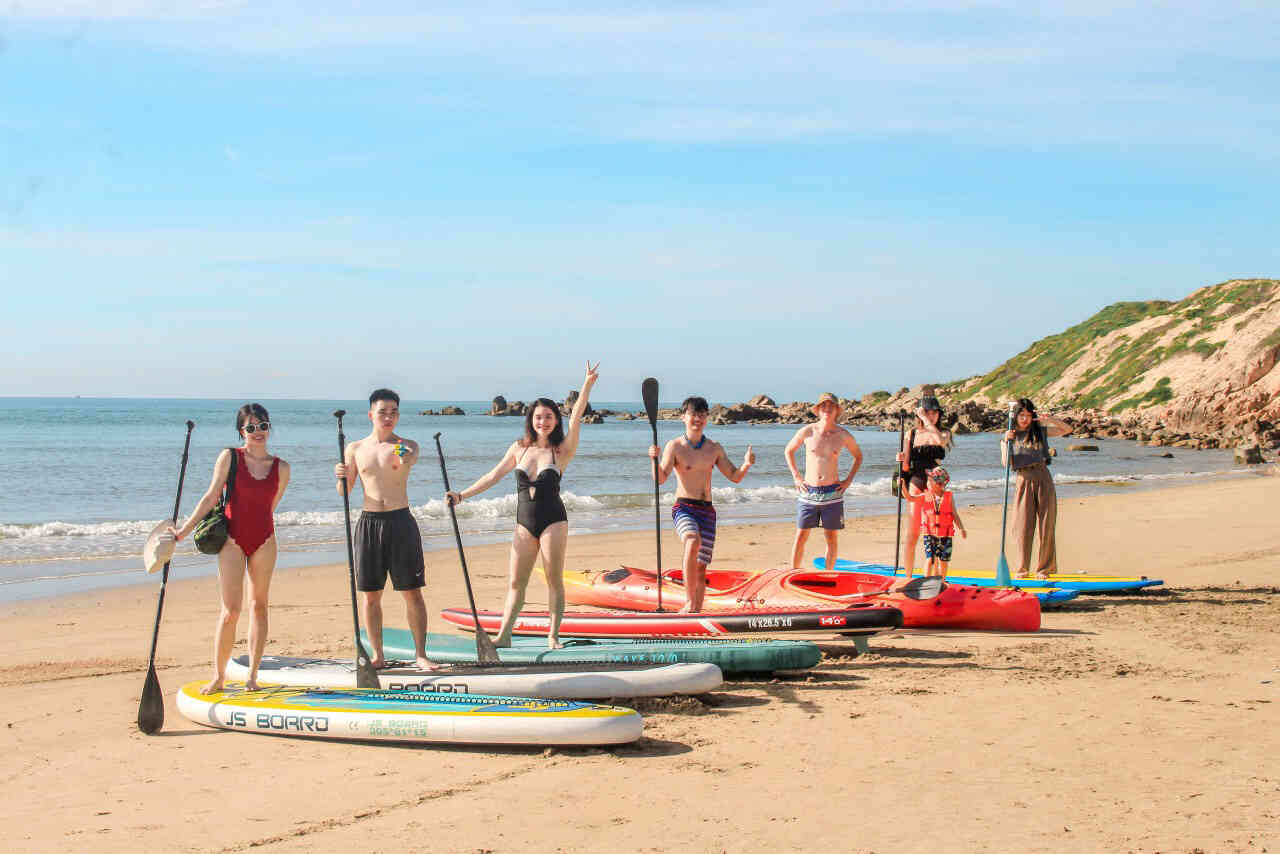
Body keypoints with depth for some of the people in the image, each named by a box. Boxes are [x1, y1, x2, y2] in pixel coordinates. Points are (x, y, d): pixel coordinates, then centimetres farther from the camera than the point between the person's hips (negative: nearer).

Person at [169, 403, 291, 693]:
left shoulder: (281, 468, 2)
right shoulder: (230, 457, -4)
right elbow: (211, 497, -4)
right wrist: (184, 530, -8)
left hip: (264, 540, 3)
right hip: (233, 539, -3)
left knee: (259, 606, 7)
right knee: (230, 610, -7)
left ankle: (252, 676, 14)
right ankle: (218, 676, 3)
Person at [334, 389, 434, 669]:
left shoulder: (407, 446, 1)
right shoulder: (355, 449, 7)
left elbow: (407, 461, -24)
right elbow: (344, 492, 11)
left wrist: (403, 458, -48)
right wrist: (341, 477, -12)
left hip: (401, 522, -2)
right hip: (369, 523, 2)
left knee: (412, 592, -1)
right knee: (370, 594, 4)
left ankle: (420, 654, 6)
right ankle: (377, 655, 14)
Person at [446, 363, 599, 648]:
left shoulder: (562, 450, -3)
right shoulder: (519, 448, 7)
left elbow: (576, 418, -17)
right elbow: (494, 476, 13)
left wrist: (587, 385, -29)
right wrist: (462, 495, 10)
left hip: (553, 521, -3)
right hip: (525, 523, 3)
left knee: (554, 579, 0)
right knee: (515, 582, 3)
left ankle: (553, 635, 8)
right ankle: (504, 635, 5)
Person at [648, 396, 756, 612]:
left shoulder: (714, 448, 11)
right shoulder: (674, 446, -1)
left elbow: (735, 477, 13)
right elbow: (660, 479, -11)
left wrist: (746, 464, -7)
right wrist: (654, 459, -30)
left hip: (707, 511, 5)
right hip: (683, 507, -5)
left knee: (701, 568, 4)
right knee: (693, 541, -34)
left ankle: (696, 613, 14)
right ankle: (690, 603, -33)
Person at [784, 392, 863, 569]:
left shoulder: (844, 435, 1)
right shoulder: (807, 431, -2)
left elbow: (858, 456, 18)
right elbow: (789, 451, 14)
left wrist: (849, 480, 7)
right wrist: (796, 477, 6)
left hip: (832, 493, 1)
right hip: (808, 493, -1)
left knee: (832, 538, 4)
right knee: (801, 536, -1)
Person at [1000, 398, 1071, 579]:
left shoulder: (1040, 431, 8)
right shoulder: (1009, 436, 6)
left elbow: (1068, 429, 4)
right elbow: (1006, 463, -4)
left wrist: (1049, 418, -9)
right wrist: (1006, 441, -15)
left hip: (1043, 480, 1)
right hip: (1024, 481, -1)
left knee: (1046, 525, 1)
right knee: (1023, 526, -3)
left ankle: (1044, 569, 9)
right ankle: (1022, 570, 7)